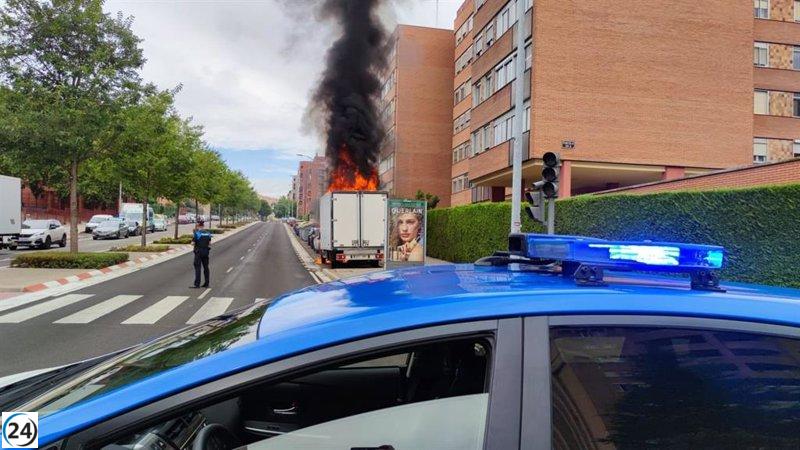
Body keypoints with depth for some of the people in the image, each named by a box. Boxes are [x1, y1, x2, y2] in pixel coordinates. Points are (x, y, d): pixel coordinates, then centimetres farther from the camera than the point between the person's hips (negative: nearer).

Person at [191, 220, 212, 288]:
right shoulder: (208, 233, 5)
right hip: (206, 251, 5)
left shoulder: (197, 233, -12)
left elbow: (193, 243, -10)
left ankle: (197, 284, -4)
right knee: (206, 267, 11)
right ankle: (206, 283, 14)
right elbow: (209, 243, 7)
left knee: (197, 267, -2)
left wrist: (193, 236, 3)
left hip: (198, 252, -5)